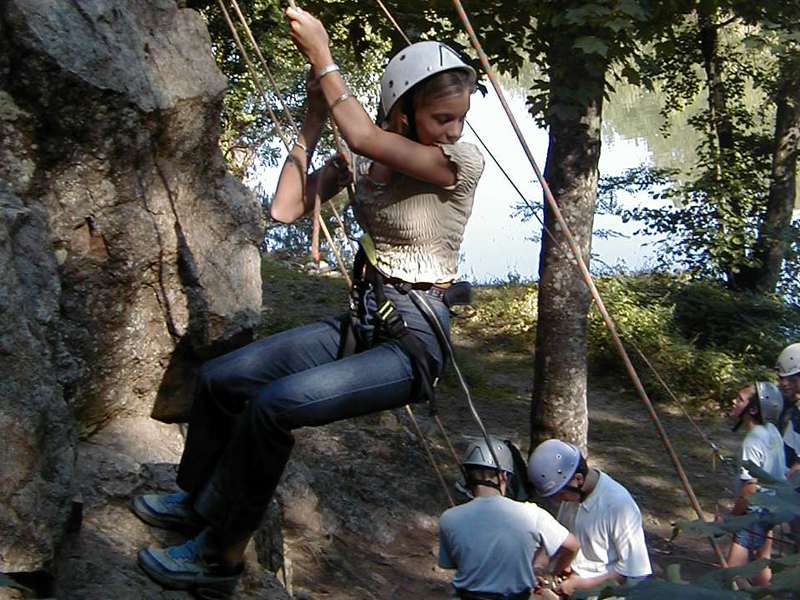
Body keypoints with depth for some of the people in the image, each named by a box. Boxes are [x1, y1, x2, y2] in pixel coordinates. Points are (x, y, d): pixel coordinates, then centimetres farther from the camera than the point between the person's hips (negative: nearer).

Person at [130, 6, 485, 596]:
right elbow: (286, 209, -2)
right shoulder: (359, 161, 3)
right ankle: (199, 497, 34)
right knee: (220, 379, 8)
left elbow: (367, 138, -27)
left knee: (275, 405, -26)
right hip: (360, 324, 7)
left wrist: (320, 54, -18)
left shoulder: (463, 163, -16)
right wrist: (313, 120, -4)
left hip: (411, 344, -7)